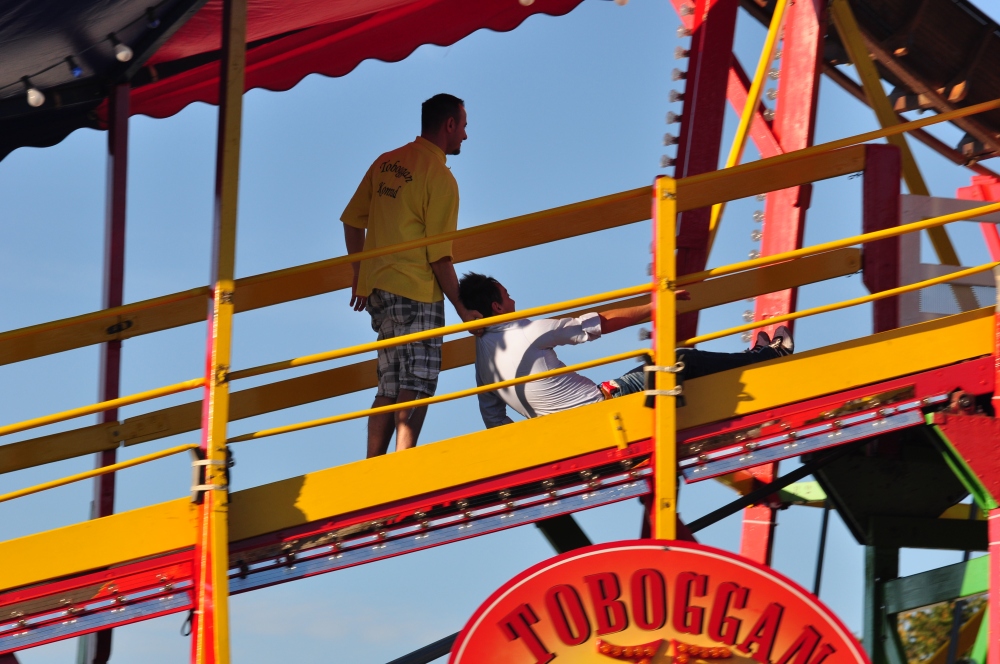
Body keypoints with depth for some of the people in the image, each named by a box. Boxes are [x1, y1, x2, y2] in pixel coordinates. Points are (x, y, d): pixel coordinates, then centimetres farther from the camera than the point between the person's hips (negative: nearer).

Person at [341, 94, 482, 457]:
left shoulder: (386, 162, 11)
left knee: (391, 387, 11)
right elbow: (439, 255, -12)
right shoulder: (440, 177, -10)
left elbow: (352, 220, 14)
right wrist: (461, 308, -5)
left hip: (377, 287, 7)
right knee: (417, 385, -8)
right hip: (416, 291, -7)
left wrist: (360, 275, 23)